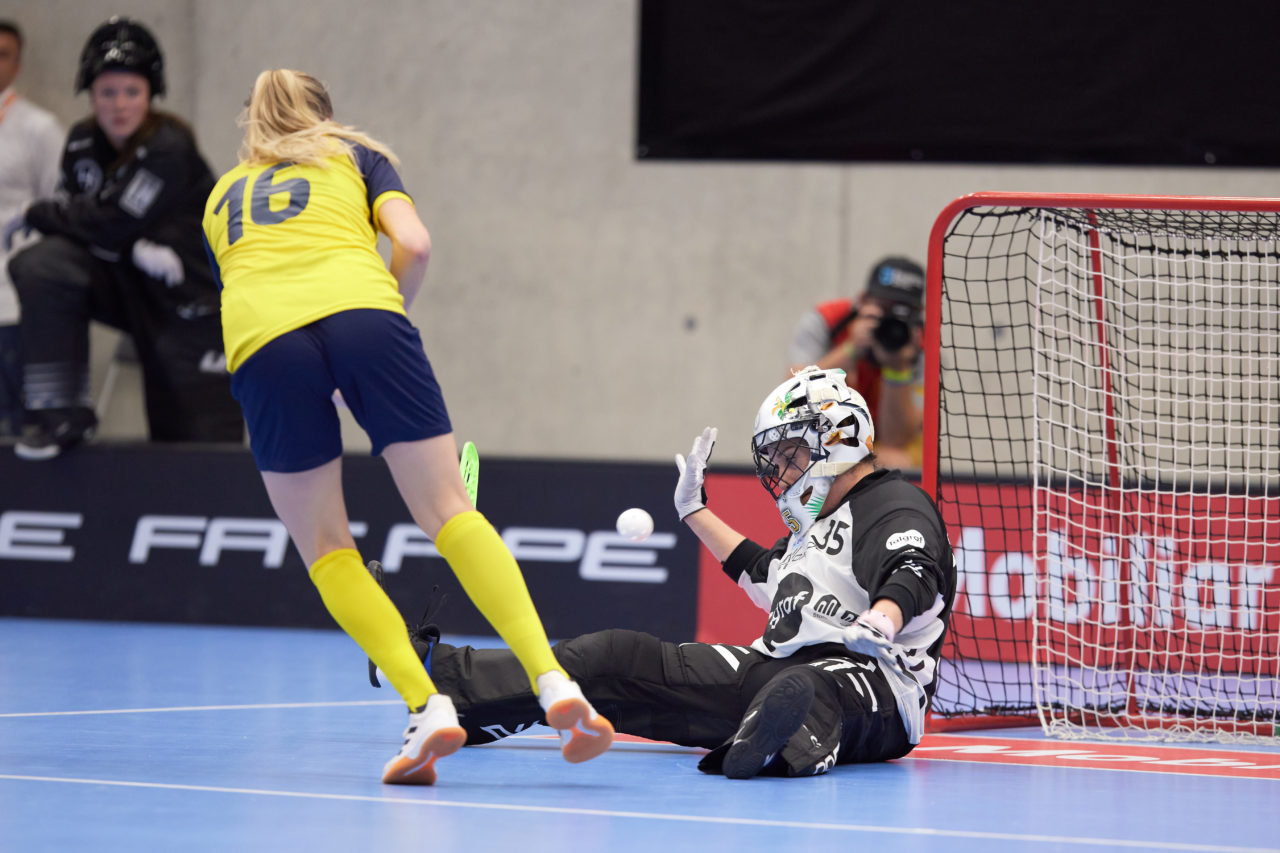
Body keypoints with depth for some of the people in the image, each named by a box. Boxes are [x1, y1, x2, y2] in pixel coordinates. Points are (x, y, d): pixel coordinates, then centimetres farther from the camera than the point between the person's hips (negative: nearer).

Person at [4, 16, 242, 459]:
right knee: (38, 267, -20)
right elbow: (80, 220, -4)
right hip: (124, 285, 5)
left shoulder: (170, 148, -21)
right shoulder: (83, 142, 0)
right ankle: (61, 411, -17)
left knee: (201, 442, -8)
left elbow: (108, 224, -24)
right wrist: (135, 247, -23)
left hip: (191, 305, -5)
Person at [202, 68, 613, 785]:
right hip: (360, 309, -1)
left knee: (324, 547, 7)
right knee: (451, 512, 0)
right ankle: (552, 681, -15)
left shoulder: (222, 195, 36)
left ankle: (427, 707, -8)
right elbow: (415, 245, 11)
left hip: (259, 338, 1)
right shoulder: (354, 156, 29)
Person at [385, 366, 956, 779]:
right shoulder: (819, 522, 27)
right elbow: (764, 576, 45)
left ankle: (787, 743, -83)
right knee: (621, 659, 1)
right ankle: (438, 673, -1)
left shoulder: (897, 508, -4)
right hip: (777, 670, 9)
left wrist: (879, 624, -46)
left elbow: (911, 581, -24)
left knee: (807, 689, -46)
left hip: (870, 684, -9)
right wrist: (694, 511, 49)